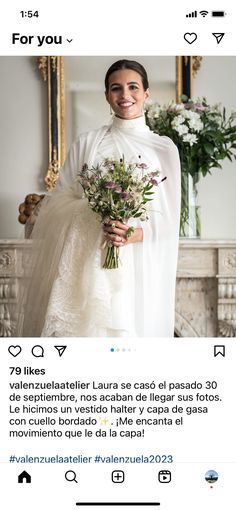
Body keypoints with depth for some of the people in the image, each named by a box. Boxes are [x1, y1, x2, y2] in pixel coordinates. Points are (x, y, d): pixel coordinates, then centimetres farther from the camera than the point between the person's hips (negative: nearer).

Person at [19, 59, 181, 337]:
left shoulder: (164, 148, 7)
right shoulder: (87, 143, 9)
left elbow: (168, 217, 4)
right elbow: (59, 200, 3)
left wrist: (137, 233, -16)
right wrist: (97, 219, -15)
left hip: (139, 267, 0)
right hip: (88, 263, 0)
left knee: (131, 326, 0)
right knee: (86, 325, -2)